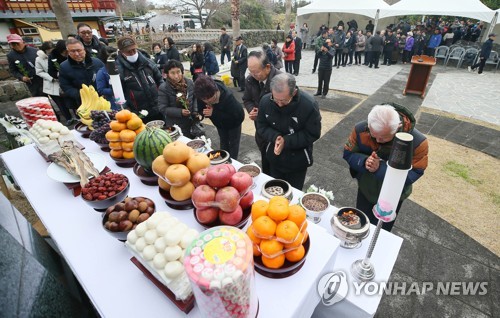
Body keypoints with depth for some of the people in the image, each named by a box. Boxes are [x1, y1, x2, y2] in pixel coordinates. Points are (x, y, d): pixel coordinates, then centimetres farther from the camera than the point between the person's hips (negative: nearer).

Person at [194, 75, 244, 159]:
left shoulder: (227, 96, -43)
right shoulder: (201, 97, -28)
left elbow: (239, 116, -41)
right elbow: (200, 110, -13)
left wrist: (214, 113, -46)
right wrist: (206, 112, -40)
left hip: (233, 123, -5)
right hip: (220, 123, 5)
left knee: (233, 143, 9)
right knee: (223, 143, 20)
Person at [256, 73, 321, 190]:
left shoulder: (309, 105, -26)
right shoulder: (265, 101, -15)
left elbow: (313, 134, -18)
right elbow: (261, 126, -4)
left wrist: (286, 141, -27)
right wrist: (275, 137, -24)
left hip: (298, 160, -3)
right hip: (274, 158, 3)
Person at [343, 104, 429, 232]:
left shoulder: (418, 142, -32)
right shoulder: (361, 129, -27)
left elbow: (412, 174, -28)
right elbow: (348, 154, -15)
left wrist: (380, 168, -42)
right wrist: (364, 162, -37)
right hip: (365, 190, 2)